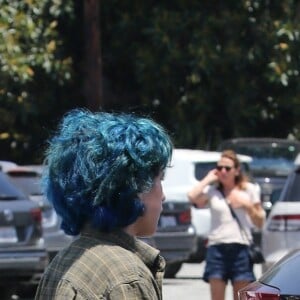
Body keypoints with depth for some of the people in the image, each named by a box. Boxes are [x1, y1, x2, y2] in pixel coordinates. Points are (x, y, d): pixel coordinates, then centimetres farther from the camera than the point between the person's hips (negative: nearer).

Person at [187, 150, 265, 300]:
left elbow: (260, 222, 10)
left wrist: (248, 206, -7)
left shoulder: (249, 189, 9)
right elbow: (192, 196, -16)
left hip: (241, 248, 0)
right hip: (217, 248, 0)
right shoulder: (212, 191, 6)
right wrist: (208, 179, -2)